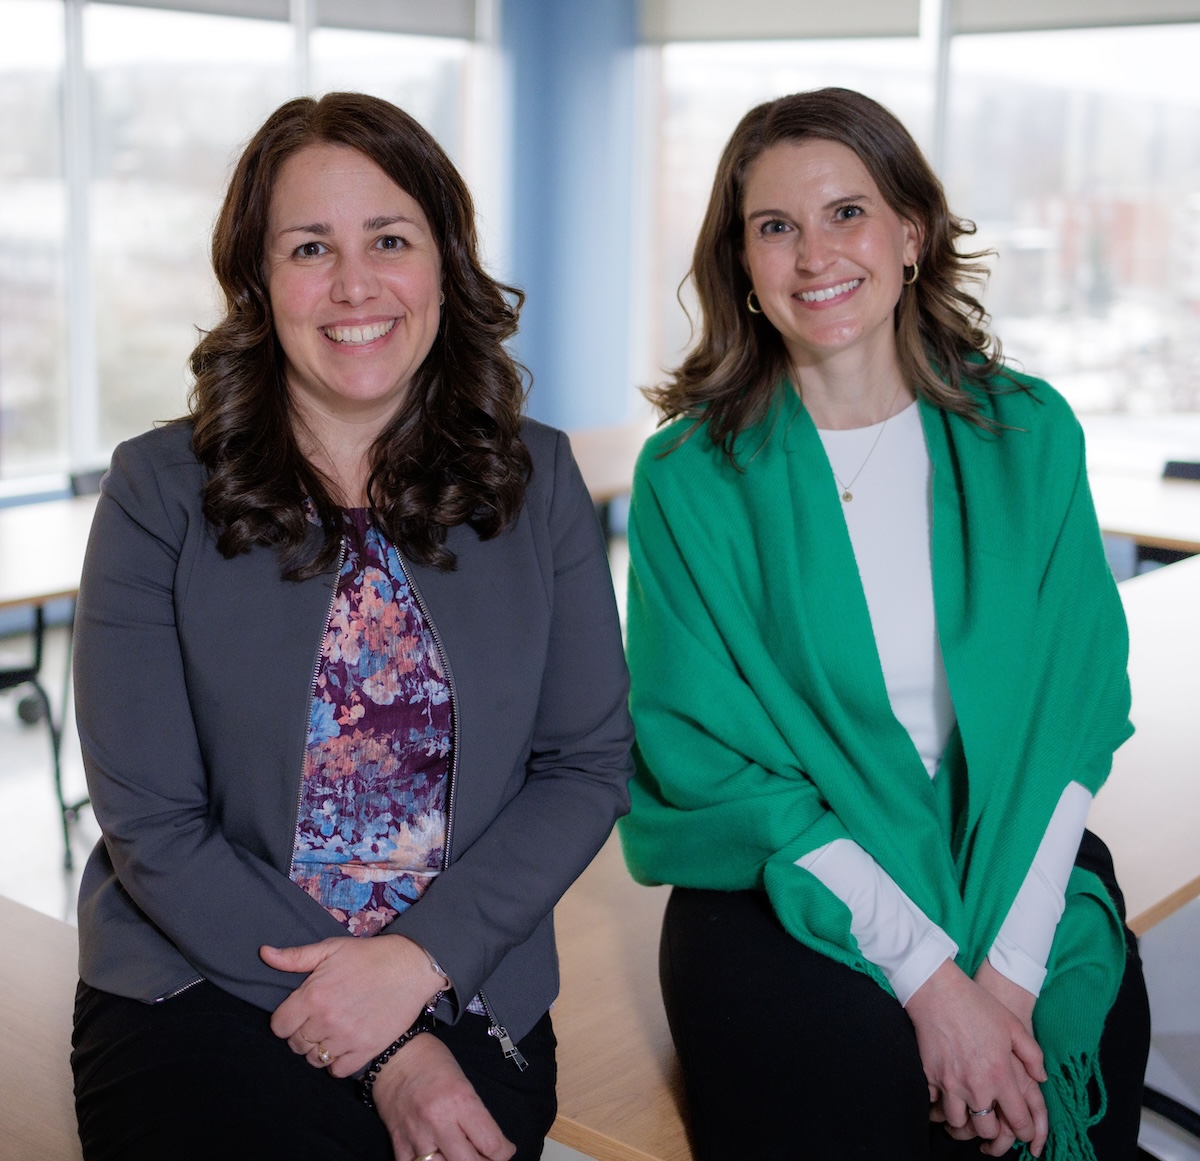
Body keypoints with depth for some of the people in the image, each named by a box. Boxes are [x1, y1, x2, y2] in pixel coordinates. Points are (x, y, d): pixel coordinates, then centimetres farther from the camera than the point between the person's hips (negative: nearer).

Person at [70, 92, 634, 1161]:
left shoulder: (537, 481, 2)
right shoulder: (160, 492, -5)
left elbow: (590, 762, 1)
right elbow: (152, 822, -7)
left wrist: (417, 957, -13)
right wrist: (383, 1055, -12)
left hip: (467, 1003, 2)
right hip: (201, 990, -1)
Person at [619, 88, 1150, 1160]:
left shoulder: (1030, 433, 3)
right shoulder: (691, 475, -4)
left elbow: (1076, 709, 0)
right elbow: (709, 751, -7)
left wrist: (1009, 967, -12)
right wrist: (928, 973, -14)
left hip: (1013, 867, 2)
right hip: (782, 883, -2)